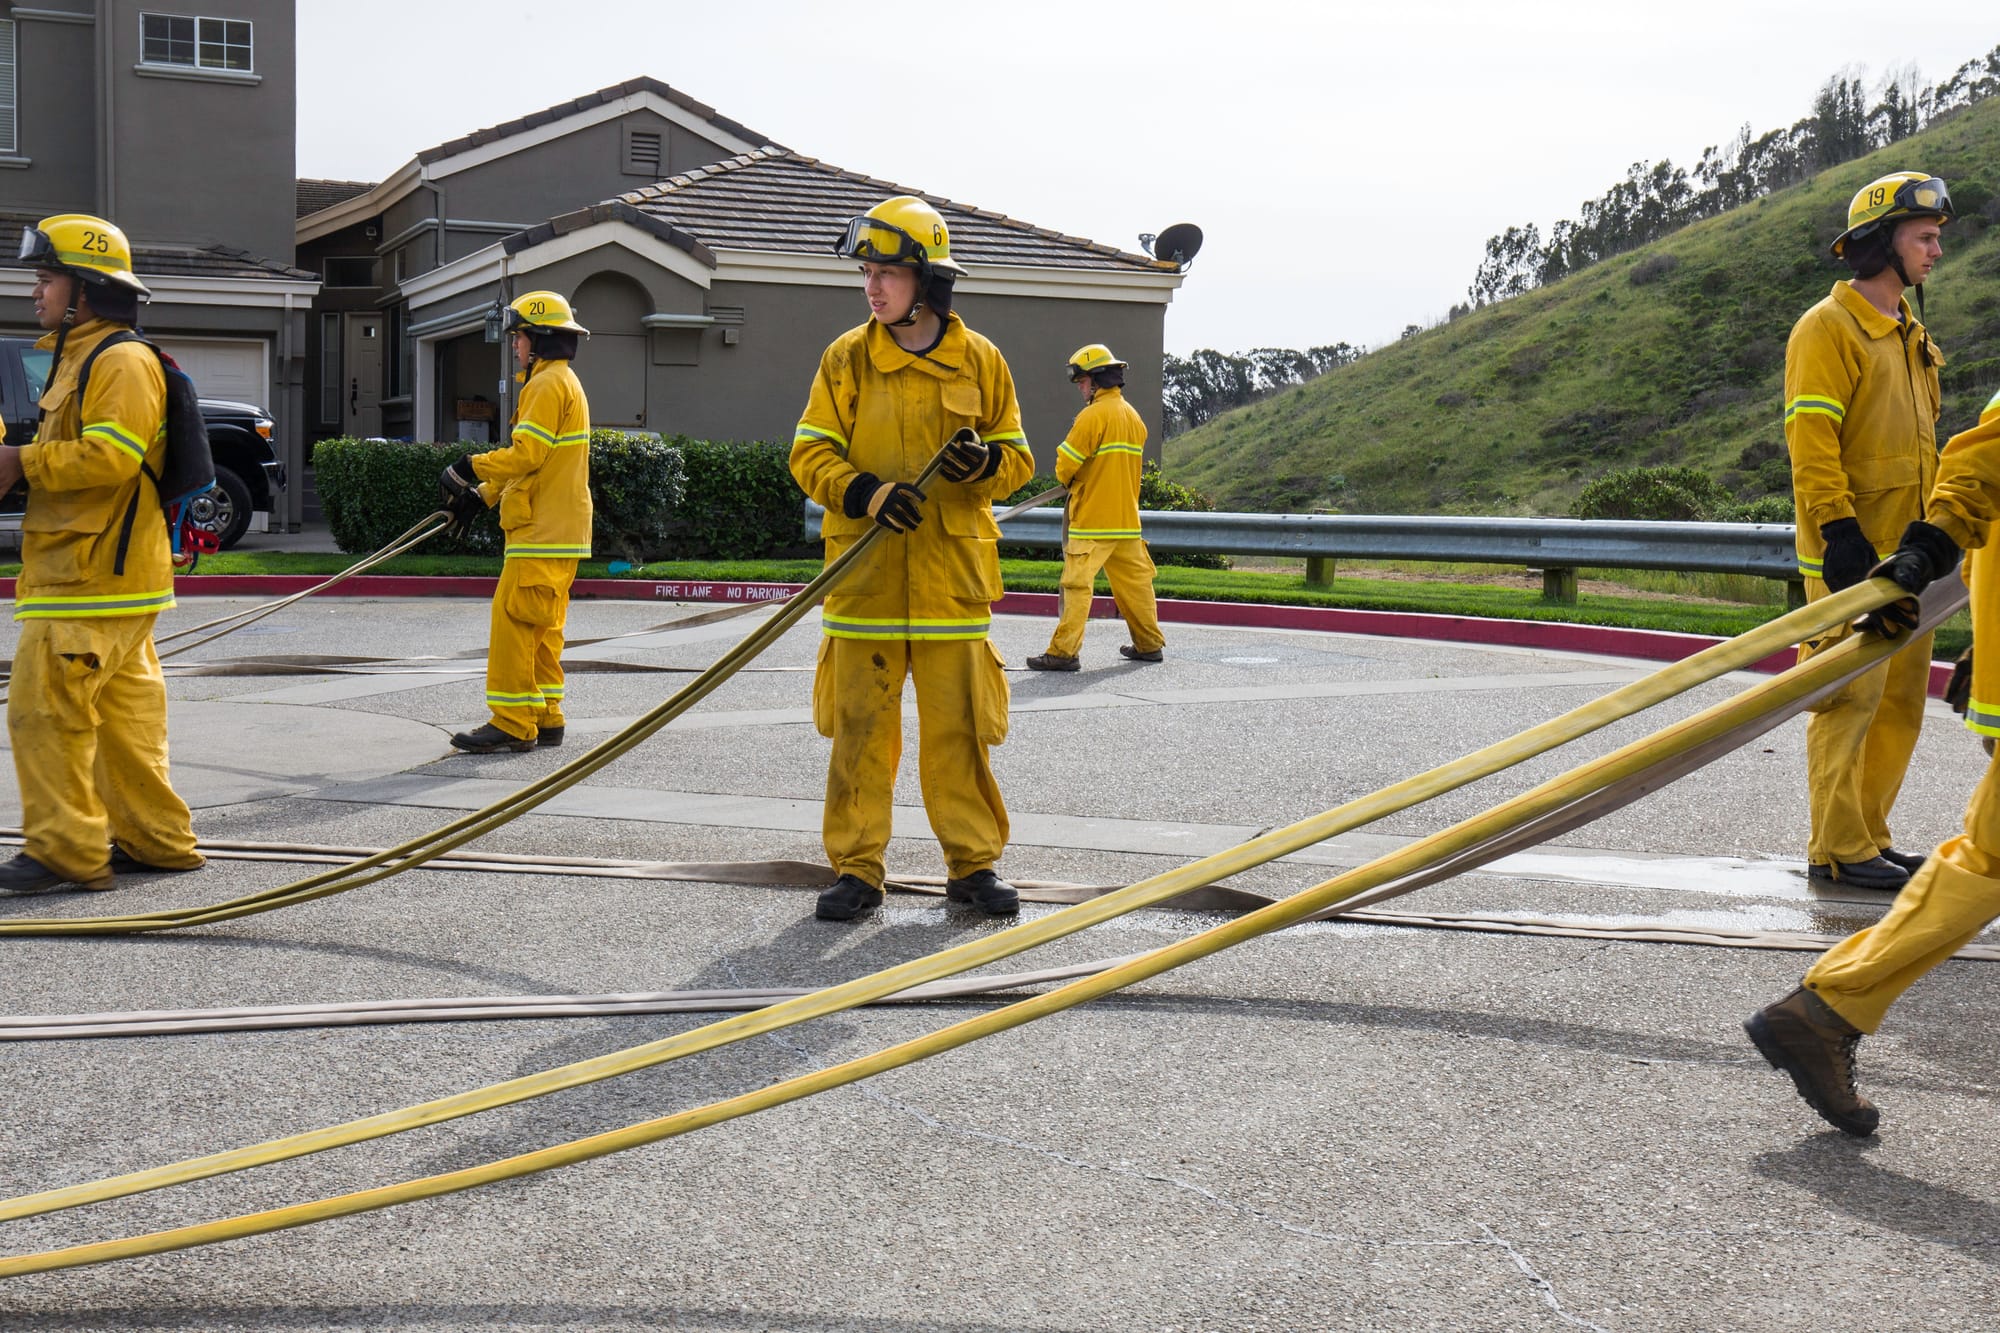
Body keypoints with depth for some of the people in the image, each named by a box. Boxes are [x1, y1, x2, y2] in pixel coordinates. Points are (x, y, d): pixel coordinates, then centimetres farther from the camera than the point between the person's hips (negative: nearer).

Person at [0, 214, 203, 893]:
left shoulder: (123, 361, -12)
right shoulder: (76, 359, 22)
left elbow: (110, 455, -24)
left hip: (96, 577, -11)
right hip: (101, 573, 11)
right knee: (121, 710, 13)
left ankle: (65, 850, -7)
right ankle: (155, 839, 19)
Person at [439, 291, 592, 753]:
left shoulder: (549, 385, -12)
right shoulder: (560, 382, 21)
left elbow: (526, 455, -20)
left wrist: (474, 466, -7)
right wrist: (483, 495, 18)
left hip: (543, 534, -11)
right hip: (559, 530, 11)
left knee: (513, 619, -10)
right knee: (542, 626, 13)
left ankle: (512, 723, -10)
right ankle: (545, 720, 16)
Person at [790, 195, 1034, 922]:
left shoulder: (980, 361, 4)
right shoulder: (846, 358, 2)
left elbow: (1018, 457, 9)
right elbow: (810, 454, -2)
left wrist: (984, 461, -14)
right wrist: (867, 493, -19)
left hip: (951, 574, 0)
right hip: (865, 574, 0)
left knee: (959, 726, 4)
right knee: (859, 725, 3)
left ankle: (974, 863, 17)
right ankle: (857, 868, 12)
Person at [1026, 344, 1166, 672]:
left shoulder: (1094, 415, -13)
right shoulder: (1133, 416, 12)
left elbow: (1065, 466, -12)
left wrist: (1068, 479, 11)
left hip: (1092, 521, -8)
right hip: (1127, 518, 8)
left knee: (1077, 583, -10)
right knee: (1134, 580, 15)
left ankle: (1064, 651, -14)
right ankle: (1149, 644, 23)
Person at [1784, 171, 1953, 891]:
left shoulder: (1910, 331, 19)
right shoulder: (1826, 329, -9)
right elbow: (1811, 444, -16)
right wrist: (1840, 533, -21)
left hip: (1904, 550, 9)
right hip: (1851, 554, -9)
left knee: (1901, 701, 11)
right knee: (1851, 697, -7)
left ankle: (1868, 834, 19)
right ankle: (1838, 849, -2)